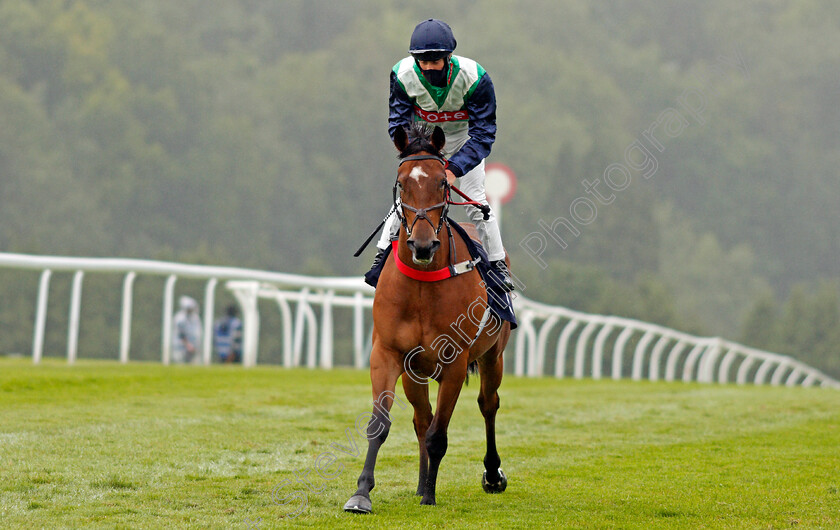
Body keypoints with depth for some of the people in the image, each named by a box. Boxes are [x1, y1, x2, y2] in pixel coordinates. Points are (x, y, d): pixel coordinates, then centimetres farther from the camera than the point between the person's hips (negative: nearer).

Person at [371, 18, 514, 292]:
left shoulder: (473, 77, -34)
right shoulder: (403, 75, -28)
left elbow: (483, 133, -30)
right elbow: (398, 123, -17)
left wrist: (455, 168, -40)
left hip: (464, 135, -2)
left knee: (475, 198, -7)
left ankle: (498, 262, 7)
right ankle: (383, 254, 9)